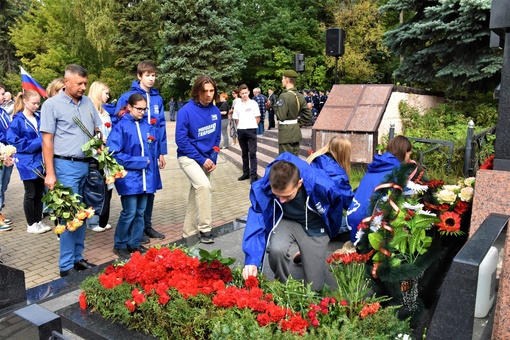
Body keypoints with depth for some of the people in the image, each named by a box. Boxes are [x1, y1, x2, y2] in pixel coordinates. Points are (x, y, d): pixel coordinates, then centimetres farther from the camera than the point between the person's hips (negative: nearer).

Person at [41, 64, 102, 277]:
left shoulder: (88, 102, 10)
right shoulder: (52, 104, -5)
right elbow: (47, 141, -7)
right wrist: (50, 174, -11)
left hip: (88, 165, 5)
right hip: (66, 166, -5)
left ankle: (78, 257, 23)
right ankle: (66, 266, 7)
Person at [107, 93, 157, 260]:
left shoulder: (148, 126, 8)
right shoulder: (121, 126, -8)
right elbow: (114, 153, -13)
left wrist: (150, 162, 2)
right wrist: (138, 162, -13)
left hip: (145, 176, 6)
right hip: (129, 177, -5)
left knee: (140, 212, 11)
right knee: (129, 212, -3)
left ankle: (135, 243, 25)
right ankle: (120, 245, 16)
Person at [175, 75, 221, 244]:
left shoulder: (215, 111, -1)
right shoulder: (186, 111, -16)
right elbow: (181, 139, -17)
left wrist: (213, 159, -3)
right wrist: (201, 159, -18)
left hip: (207, 159, 6)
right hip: (189, 157, -6)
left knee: (196, 193, 12)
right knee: (204, 185, -27)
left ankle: (188, 231, 26)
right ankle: (204, 228, -14)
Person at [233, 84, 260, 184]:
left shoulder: (253, 103, -1)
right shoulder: (237, 105, 7)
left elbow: (258, 118, 1)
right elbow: (236, 119, 12)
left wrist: (252, 126, 1)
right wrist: (240, 127, 2)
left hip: (251, 130, -4)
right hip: (241, 131, 4)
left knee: (252, 153, -5)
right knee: (244, 153, 12)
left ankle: (253, 175, -4)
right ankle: (246, 173, 21)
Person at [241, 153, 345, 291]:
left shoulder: (321, 185, -34)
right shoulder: (262, 188, -32)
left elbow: (336, 207, -10)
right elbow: (256, 222, -24)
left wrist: (330, 234, 7)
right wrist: (251, 261, -35)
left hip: (314, 227, 0)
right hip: (286, 221, 1)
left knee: (313, 286, -2)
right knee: (276, 250, -34)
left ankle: (306, 256, 32)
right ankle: (282, 285, 0)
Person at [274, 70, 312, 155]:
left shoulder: (284, 96, -17)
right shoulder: (300, 96, 7)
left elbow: (281, 116, -20)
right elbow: (308, 115, 8)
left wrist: (276, 107, -5)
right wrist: (299, 123, 13)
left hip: (286, 132, -8)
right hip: (296, 131, 8)